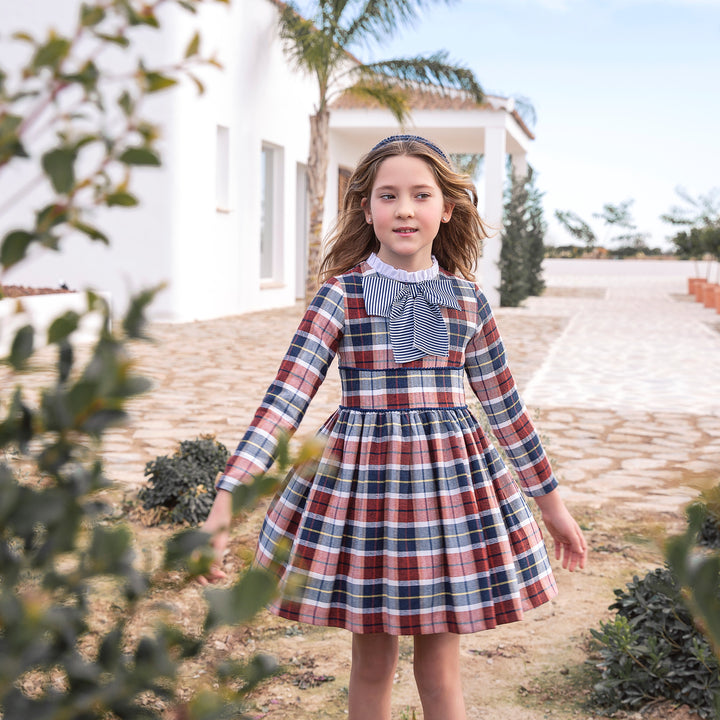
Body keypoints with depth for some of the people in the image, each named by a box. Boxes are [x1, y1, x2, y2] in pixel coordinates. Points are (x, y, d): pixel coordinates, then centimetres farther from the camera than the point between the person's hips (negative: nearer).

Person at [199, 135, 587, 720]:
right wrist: (227, 501, -22)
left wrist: (552, 503, 18)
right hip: (362, 479, -2)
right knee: (372, 661, 12)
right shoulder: (340, 296, -6)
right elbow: (284, 399, -12)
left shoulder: (468, 302, 3)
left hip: (451, 476, 2)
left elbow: (504, 406, 12)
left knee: (441, 670, 8)